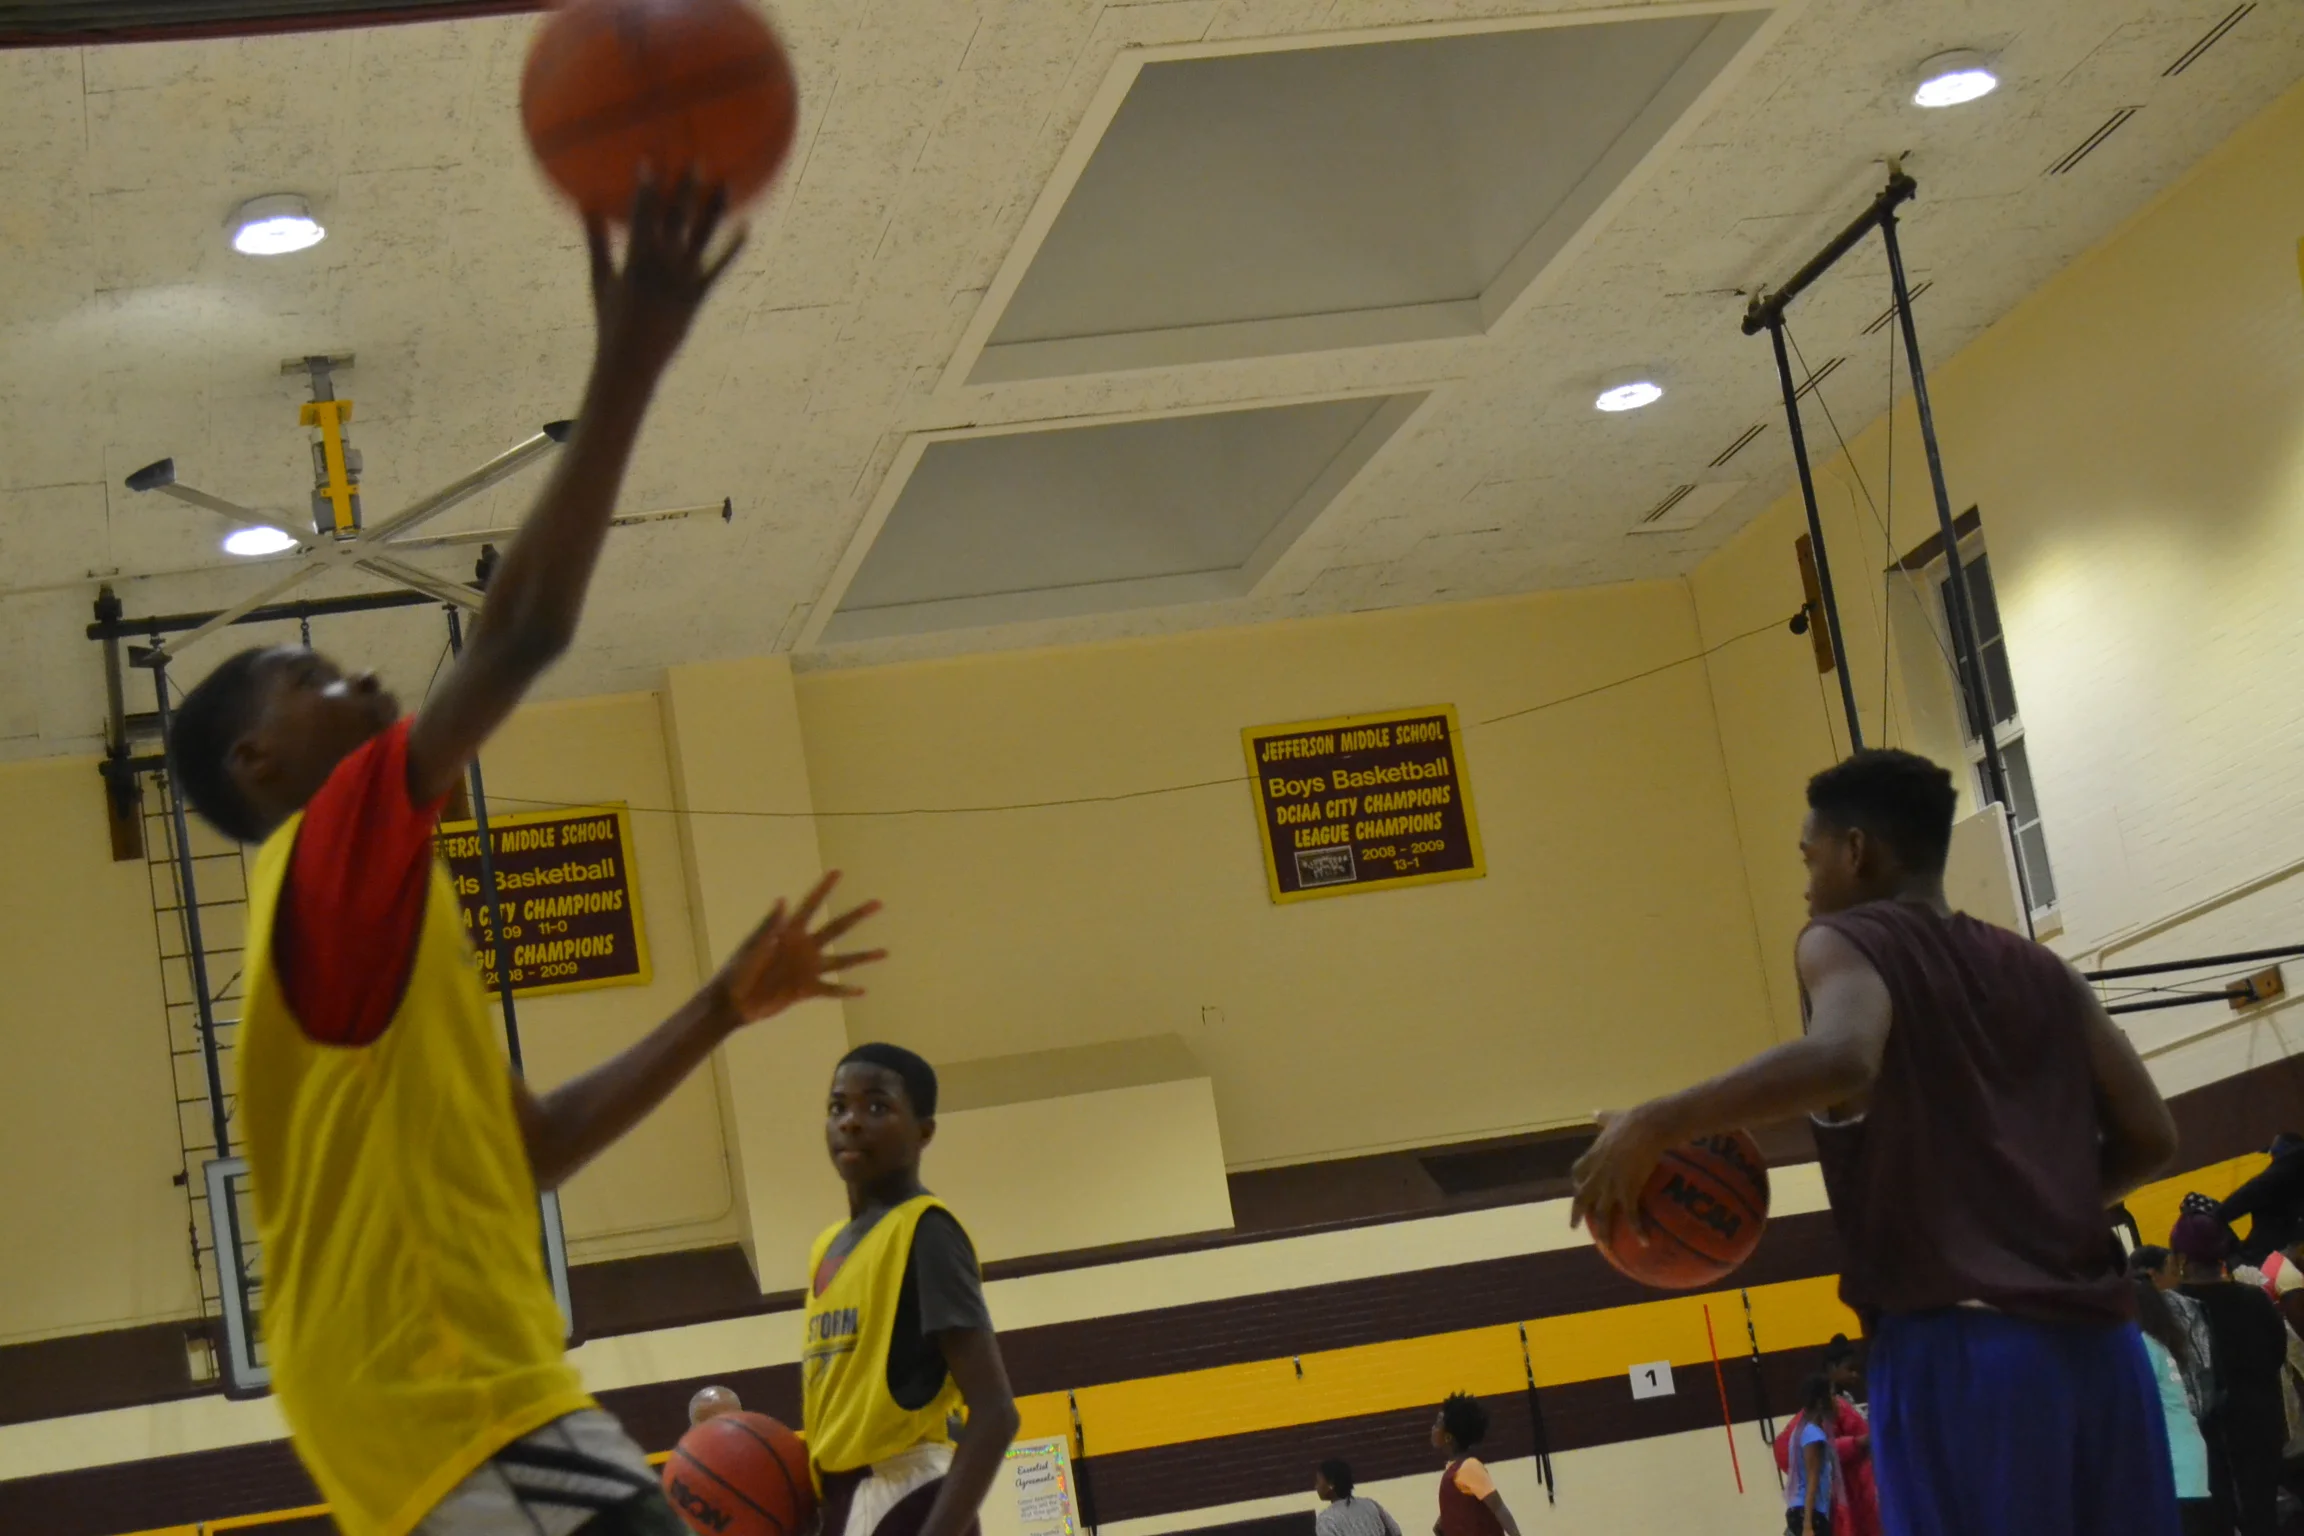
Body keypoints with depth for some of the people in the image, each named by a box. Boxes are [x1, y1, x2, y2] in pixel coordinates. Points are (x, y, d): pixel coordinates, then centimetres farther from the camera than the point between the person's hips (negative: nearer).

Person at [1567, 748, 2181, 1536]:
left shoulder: (1845, 942, 3)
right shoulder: (2039, 969, 21)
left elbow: (1841, 1057, -19)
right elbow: (2150, 1136, 17)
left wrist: (1652, 1126, -13)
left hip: (1959, 1343, -6)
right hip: (2096, 1343, 6)